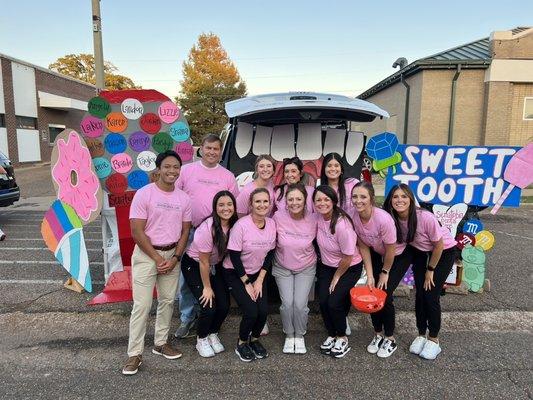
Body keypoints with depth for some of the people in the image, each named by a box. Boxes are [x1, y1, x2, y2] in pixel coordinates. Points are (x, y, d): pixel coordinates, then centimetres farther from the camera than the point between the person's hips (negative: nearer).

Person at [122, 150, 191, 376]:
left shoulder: (184, 199, 3)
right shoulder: (144, 194, -11)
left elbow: (185, 231, 6)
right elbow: (137, 232, -13)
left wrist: (175, 258, -5)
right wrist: (157, 258, -12)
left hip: (172, 254, 5)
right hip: (146, 254, -4)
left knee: (167, 301, 12)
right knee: (142, 305, -3)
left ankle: (161, 343, 30)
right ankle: (135, 354, 9)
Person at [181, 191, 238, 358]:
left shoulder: (234, 225, -15)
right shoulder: (207, 228, -31)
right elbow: (204, 262, -22)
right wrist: (207, 287, -13)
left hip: (216, 266, 5)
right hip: (193, 265, -5)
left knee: (224, 305, -2)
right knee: (209, 306, -13)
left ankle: (213, 334, 27)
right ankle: (202, 339, 17)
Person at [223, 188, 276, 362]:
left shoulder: (272, 224, -8)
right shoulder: (241, 225, -23)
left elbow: (270, 254, 1)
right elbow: (234, 256, -18)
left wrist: (259, 280, -4)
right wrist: (247, 283, -13)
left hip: (258, 273, 4)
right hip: (235, 273, -4)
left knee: (264, 310, -9)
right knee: (251, 312, -14)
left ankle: (255, 339, 23)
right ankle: (241, 344, 17)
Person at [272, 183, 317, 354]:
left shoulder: (313, 219, -18)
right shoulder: (279, 216, -20)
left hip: (306, 268, 0)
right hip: (282, 268, 0)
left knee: (300, 304, -8)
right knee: (287, 303, -8)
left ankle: (299, 335, 22)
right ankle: (289, 335, 21)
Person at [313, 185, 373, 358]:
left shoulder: (342, 225, -31)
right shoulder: (318, 217, -13)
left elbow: (348, 257, -20)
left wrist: (337, 277, -8)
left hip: (350, 268, -5)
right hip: (326, 266, 5)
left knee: (334, 302, -14)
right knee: (323, 301, -7)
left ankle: (342, 338, 14)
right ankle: (331, 335, 20)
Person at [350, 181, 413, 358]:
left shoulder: (383, 219, -38)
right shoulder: (353, 216, -23)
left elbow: (391, 250, -24)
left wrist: (385, 272, -10)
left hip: (400, 255, -4)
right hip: (376, 254, 5)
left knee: (385, 294, -7)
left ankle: (390, 339, 16)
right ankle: (378, 334, 24)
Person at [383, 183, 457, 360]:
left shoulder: (426, 217, -35)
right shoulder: (392, 219, -21)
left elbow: (439, 245, -20)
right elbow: (397, 242, -2)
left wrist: (430, 270, -10)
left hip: (444, 252, -4)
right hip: (420, 252, 4)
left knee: (431, 297, -6)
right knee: (420, 295, 1)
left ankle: (433, 340, 16)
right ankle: (421, 334, 24)